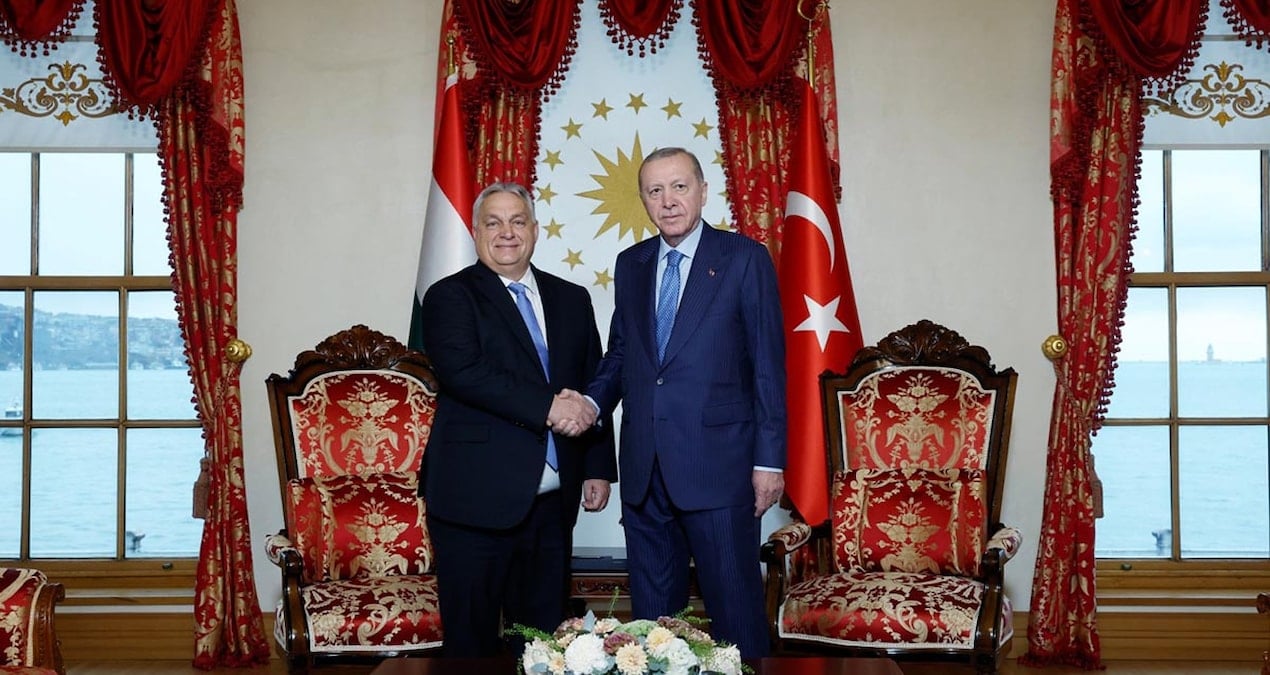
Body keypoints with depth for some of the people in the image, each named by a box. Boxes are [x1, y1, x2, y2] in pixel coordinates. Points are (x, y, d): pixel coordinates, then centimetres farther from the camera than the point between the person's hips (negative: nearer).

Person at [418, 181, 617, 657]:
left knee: (544, 636, 11)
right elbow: (463, 372, -17)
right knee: (472, 639, 3)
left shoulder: (572, 299, 15)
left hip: (553, 501, 5)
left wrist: (599, 468, 9)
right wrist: (548, 406, -21)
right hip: (476, 497, -4)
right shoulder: (449, 297, 0)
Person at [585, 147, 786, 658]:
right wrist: (593, 401, -3)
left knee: (735, 604, 3)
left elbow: (768, 364, -5)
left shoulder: (744, 258, -3)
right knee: (651, 606, 14)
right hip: (644, 467, 5)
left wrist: (769, 459, -9)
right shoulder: (630, 264, 12)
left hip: (718, 462, -5)